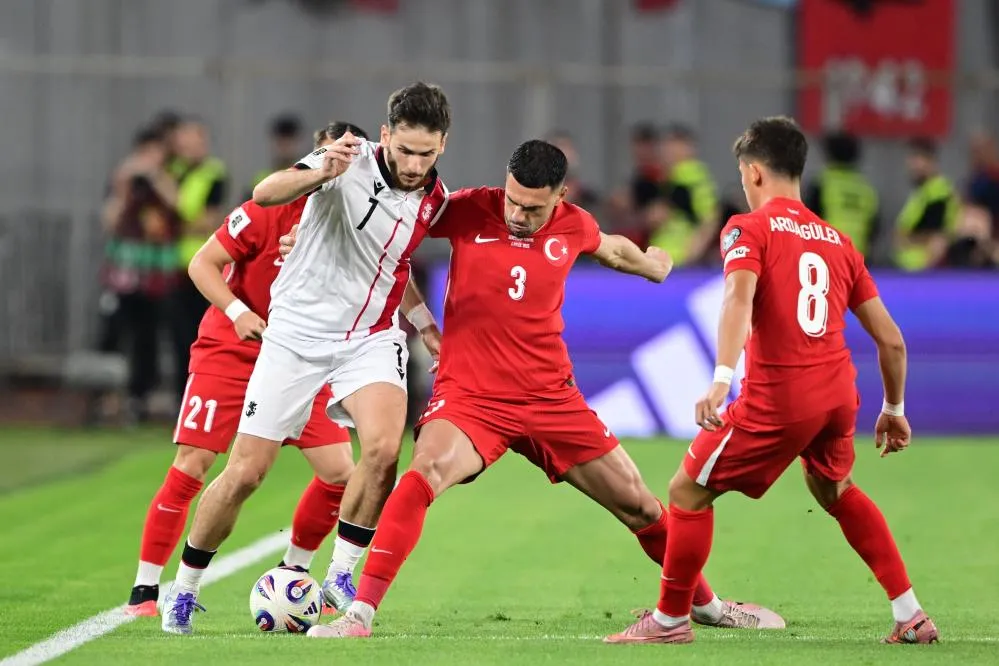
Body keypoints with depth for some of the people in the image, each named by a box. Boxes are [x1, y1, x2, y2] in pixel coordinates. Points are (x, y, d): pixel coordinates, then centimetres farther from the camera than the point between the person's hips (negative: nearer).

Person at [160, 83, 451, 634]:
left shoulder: (434, 199, 1)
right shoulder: (352, 164, -17)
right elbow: (265, 194, -34)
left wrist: (426, 325, 19)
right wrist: (320, 174, -51)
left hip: (371, 337, 3)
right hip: (298, 333, -3)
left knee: (383, 448, -24)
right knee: (245, 472, -2)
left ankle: (342, 576, -5)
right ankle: (184, 589, 18)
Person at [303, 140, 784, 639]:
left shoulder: (572, 227, 0)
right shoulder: (468, 211, -9)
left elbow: (612, 249, 25)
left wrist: (651, 264, 43)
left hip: (551, 397, 3)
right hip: (469, 394, -3)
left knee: (638, 506, 9)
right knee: (424, 475, -32)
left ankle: (706, 604, 33)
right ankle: (360, 614, -31)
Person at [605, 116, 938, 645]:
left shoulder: (749, 228, -1)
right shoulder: (838, 242, 16)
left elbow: (739, 296, -22)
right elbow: (891, 340, 16)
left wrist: (722, 379, -33)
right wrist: (894, 410, 30)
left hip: (776, 397, -6)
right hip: (838, 393, 6)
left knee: (689, 491, 10)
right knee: (834, 490, 32)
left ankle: (671, 620, 16)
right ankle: (910, 616, 28)